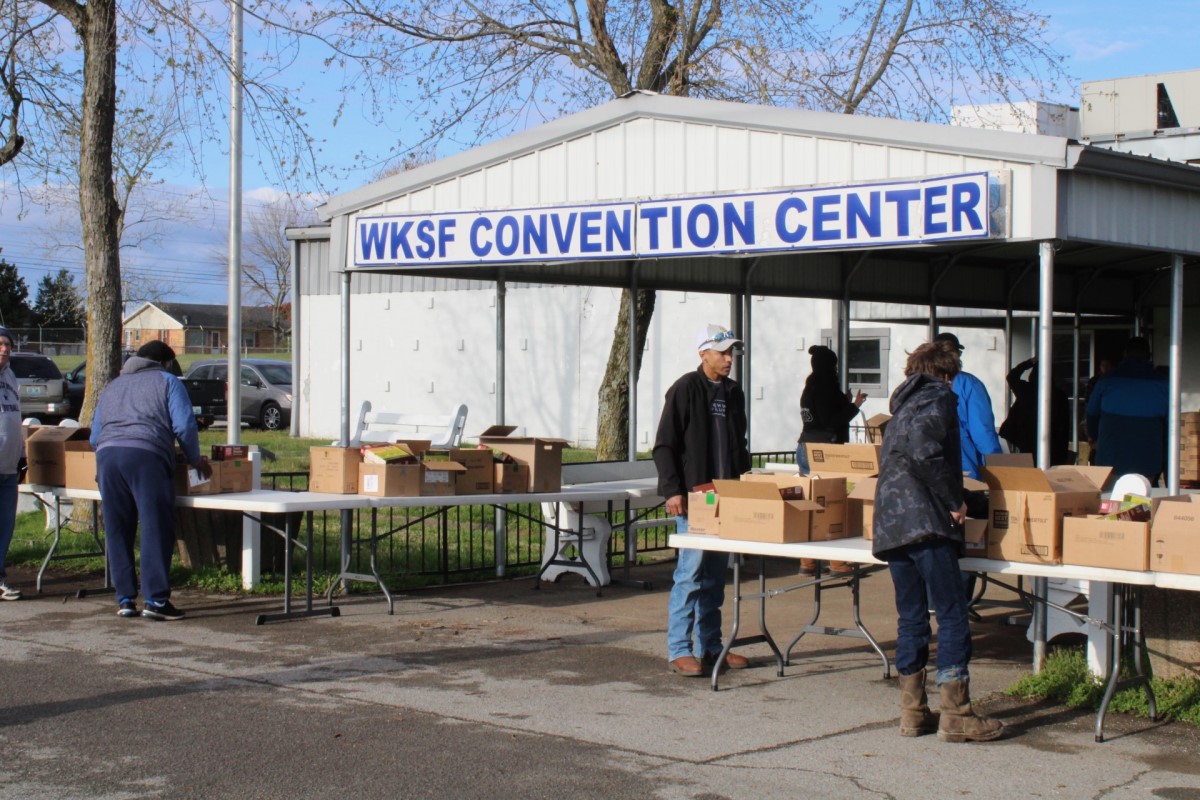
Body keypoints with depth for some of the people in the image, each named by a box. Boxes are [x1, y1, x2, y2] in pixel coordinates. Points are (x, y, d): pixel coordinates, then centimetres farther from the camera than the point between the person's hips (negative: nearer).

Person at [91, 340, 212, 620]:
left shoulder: (111, 387, 32)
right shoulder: (167, 381, 16)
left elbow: (95, 436, 29)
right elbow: (184, 425, 3)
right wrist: (195, 459, 16)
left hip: (107, 454, 5)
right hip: (146, 456, -5)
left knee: (117, 531, 9)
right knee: (156, 528, -4)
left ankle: (125, 599, 10)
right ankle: (155, 599, -9)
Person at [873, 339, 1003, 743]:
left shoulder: (903, 403, 23)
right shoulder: (939, 397, -2)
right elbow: (925, 452, -18)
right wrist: (954, 501, -10)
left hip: (889, 526, 8)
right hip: (925, 522, -8)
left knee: (911, 618, 12)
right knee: (952, 617, -5)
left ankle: (913, 711, 14)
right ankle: (956, 715, -5)